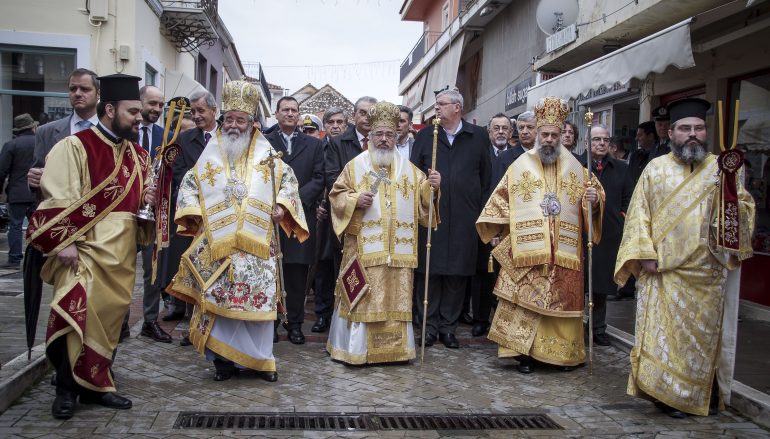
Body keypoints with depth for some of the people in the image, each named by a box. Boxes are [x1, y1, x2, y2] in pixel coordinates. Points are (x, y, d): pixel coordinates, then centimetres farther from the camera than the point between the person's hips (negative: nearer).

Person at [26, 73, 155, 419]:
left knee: (110, 316, 9)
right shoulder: (75, 146, -7)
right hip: (85, 248, -6)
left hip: (122, 252, 7)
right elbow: (57, 197, -12)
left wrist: (148, 199, 1)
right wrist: (64, 242, -19)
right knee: (77, 316, -11)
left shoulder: (137, 155, 14)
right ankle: (67, 389, 4)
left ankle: (95, 384, 20)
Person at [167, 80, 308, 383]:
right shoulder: (210, 154, 12)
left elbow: (288, 179, 15)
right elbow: (188, 185, 17)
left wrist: (282, 205, -1)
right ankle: (224, 357, 7)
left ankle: (259, 357, 10)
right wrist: (193, 213, 2)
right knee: (218, 298, -3)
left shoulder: (265, 153, 10)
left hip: (256, 243, 0)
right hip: (216, 242, 1)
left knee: (258, 298, -3)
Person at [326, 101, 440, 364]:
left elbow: (421, 197, 13)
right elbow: (337, 195, 5)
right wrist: (355, 200, -13)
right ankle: (356, 349, 6)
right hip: (364, 246, -2)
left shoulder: (409, 169, 13)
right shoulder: (355, 166, 6)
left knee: (396, 297, 5)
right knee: (361, 298, -3)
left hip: (398, 249, 3)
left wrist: (431, 187, -7)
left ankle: (393, 347, 14)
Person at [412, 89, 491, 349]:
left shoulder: (478, 137, 7)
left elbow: (485, 177, 8)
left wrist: (480, 210, 4)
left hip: (464, 217, 0)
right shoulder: (425, 136, 10)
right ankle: (430, 325, 12)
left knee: (458, 272, 4)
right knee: (429, 270, 1)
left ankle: (448, 326, 14)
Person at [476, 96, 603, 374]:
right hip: (526, 249, -1)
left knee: (563, 300, 4)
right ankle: (525, 352, 3)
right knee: (525, 300, -5)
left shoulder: (574, 167, 10)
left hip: (563, 251, 2)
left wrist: (594, 199, -9)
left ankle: (564, 351, 17)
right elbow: (501, 199, 8)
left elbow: (592, 193, 15)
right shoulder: (521, 165, 6)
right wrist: (496, 231, 2)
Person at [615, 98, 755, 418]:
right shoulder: (656, 169, 5)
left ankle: (704, 393, 25)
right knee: (663, 333, 1)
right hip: (662, 272, -1)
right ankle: (667, 394, 14)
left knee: (703, 335, 9)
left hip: (706, 274, 1)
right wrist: (645, 254, -8)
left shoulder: (722, 168, 7)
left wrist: (731, 191, -17)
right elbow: (639, 213, 2)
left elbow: (745, 210, 3)